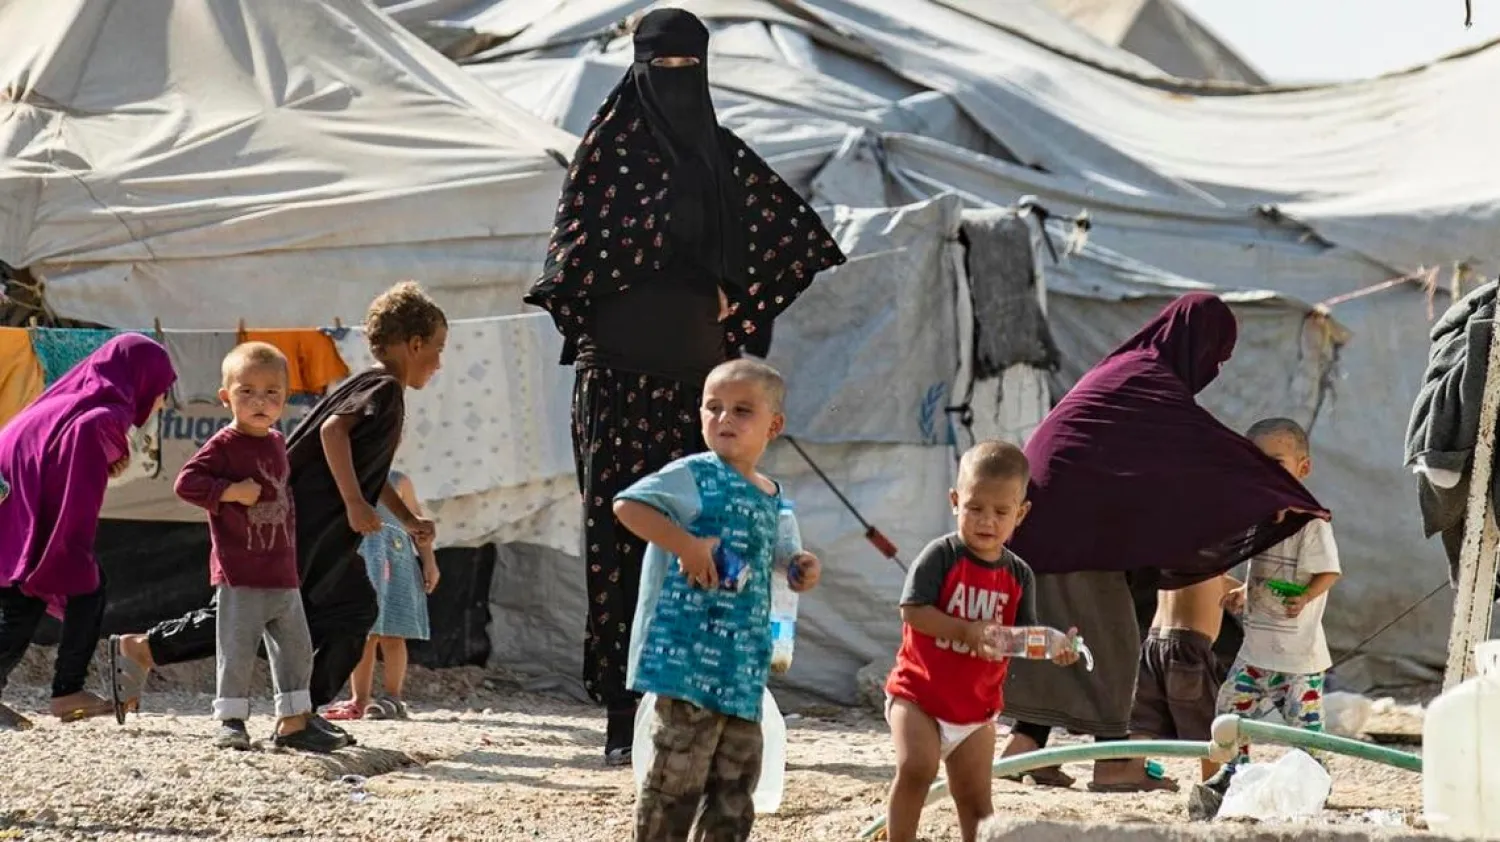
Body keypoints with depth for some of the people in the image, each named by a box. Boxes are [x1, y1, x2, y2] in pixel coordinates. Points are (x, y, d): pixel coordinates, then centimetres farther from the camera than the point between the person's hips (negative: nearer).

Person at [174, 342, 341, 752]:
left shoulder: (277, 444, 12)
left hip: (283, 576, 7)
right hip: (239, 577, -7)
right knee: (237, 652, -4)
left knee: (296, 650, 10)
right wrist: (232, 492, -24)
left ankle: (293, 722, 16)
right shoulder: (224, 446, -10)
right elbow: (187, 482, -19)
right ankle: (231, 721, 5)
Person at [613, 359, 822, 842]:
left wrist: (799, 573, 7)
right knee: (678, 775, -7)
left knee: (737, 779, 13)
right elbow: (628, 506, -17)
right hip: (689, 656, -8)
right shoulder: (695, 477, -8)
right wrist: (686, 545, -24)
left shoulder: (771, 500, 15)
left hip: (743, 665, 8)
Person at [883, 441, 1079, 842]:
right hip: (919, 692, -4)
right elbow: (912, 610, -19)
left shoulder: (1018, 575, 2)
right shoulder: (941, 556, -11)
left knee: (975, 801, 9)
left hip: (976, 707, 4)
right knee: (916, 766, -25)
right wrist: (967, 632, -30)